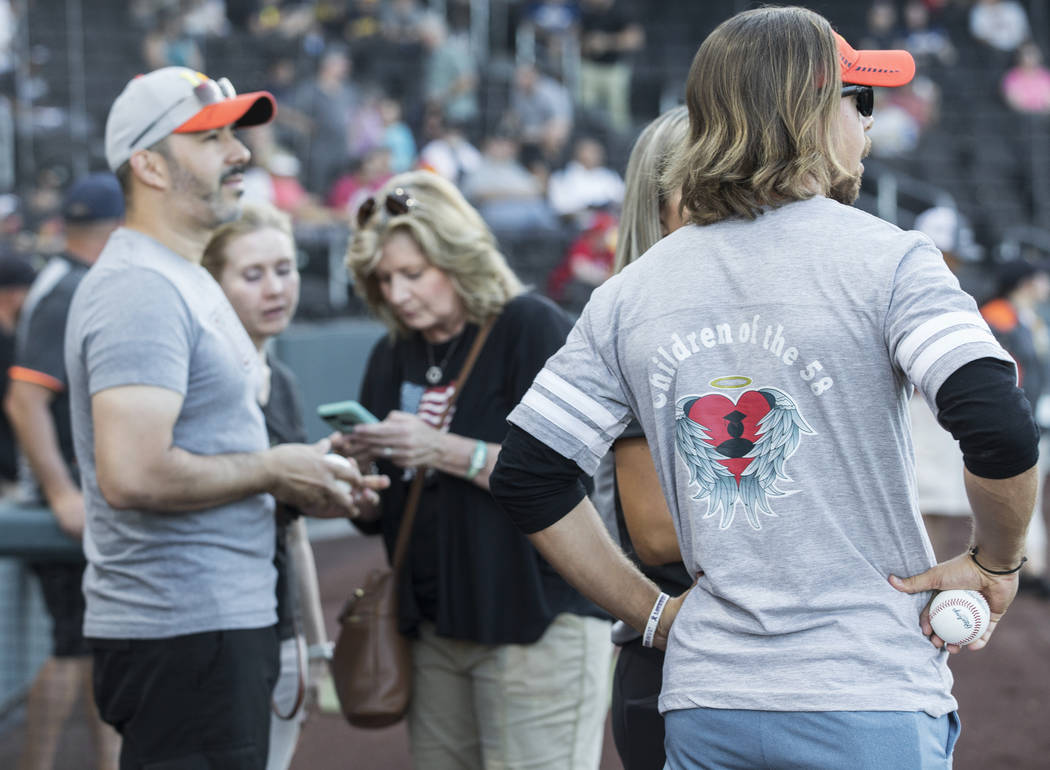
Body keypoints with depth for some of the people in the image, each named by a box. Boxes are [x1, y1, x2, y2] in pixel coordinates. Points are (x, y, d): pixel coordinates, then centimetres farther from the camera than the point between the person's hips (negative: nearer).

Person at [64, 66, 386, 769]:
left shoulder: (187, 281, 19)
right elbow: (134, 475, -27)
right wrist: (271, 470, -15)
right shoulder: (139, 290, -16)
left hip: (226, 618, 10)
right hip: (182, 633, -10)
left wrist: (303, 482, 8)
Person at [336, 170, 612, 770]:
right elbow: (378, 512, 17)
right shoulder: (394, 358, 14)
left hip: (537, 623, -6)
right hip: (435, 627, 6)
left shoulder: (532, 328, -6)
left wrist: (443, 450, -21)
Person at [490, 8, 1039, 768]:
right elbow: (1000, 430, -19)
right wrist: (995, 564, -2)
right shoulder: (884, 259, -6)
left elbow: (527, 475, 11)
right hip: (868, 704, -4)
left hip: (704, 702, 4)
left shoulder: (633, 292, 9)